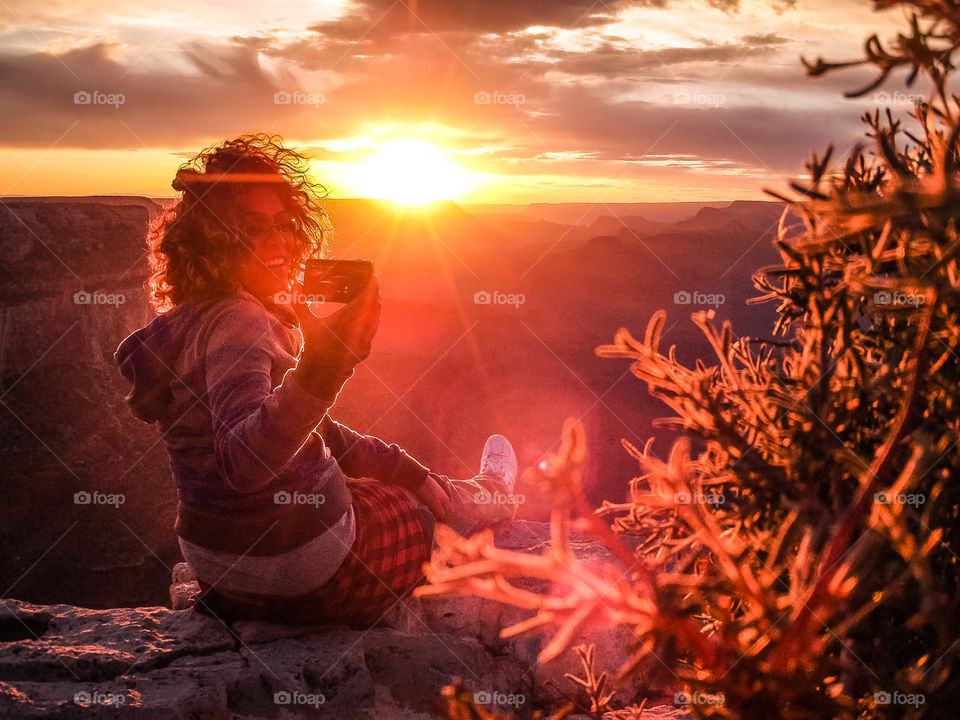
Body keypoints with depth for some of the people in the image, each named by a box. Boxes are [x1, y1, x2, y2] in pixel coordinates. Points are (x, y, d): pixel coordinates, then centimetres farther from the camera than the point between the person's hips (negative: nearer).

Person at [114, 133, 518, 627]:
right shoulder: (234, 325, -25)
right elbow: (242, 462, -42)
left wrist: (413, 473, 16)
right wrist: (319, 368, -54)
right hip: (299, 571, -9)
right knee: (436, 512, 20)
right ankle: (482, 497, 48)